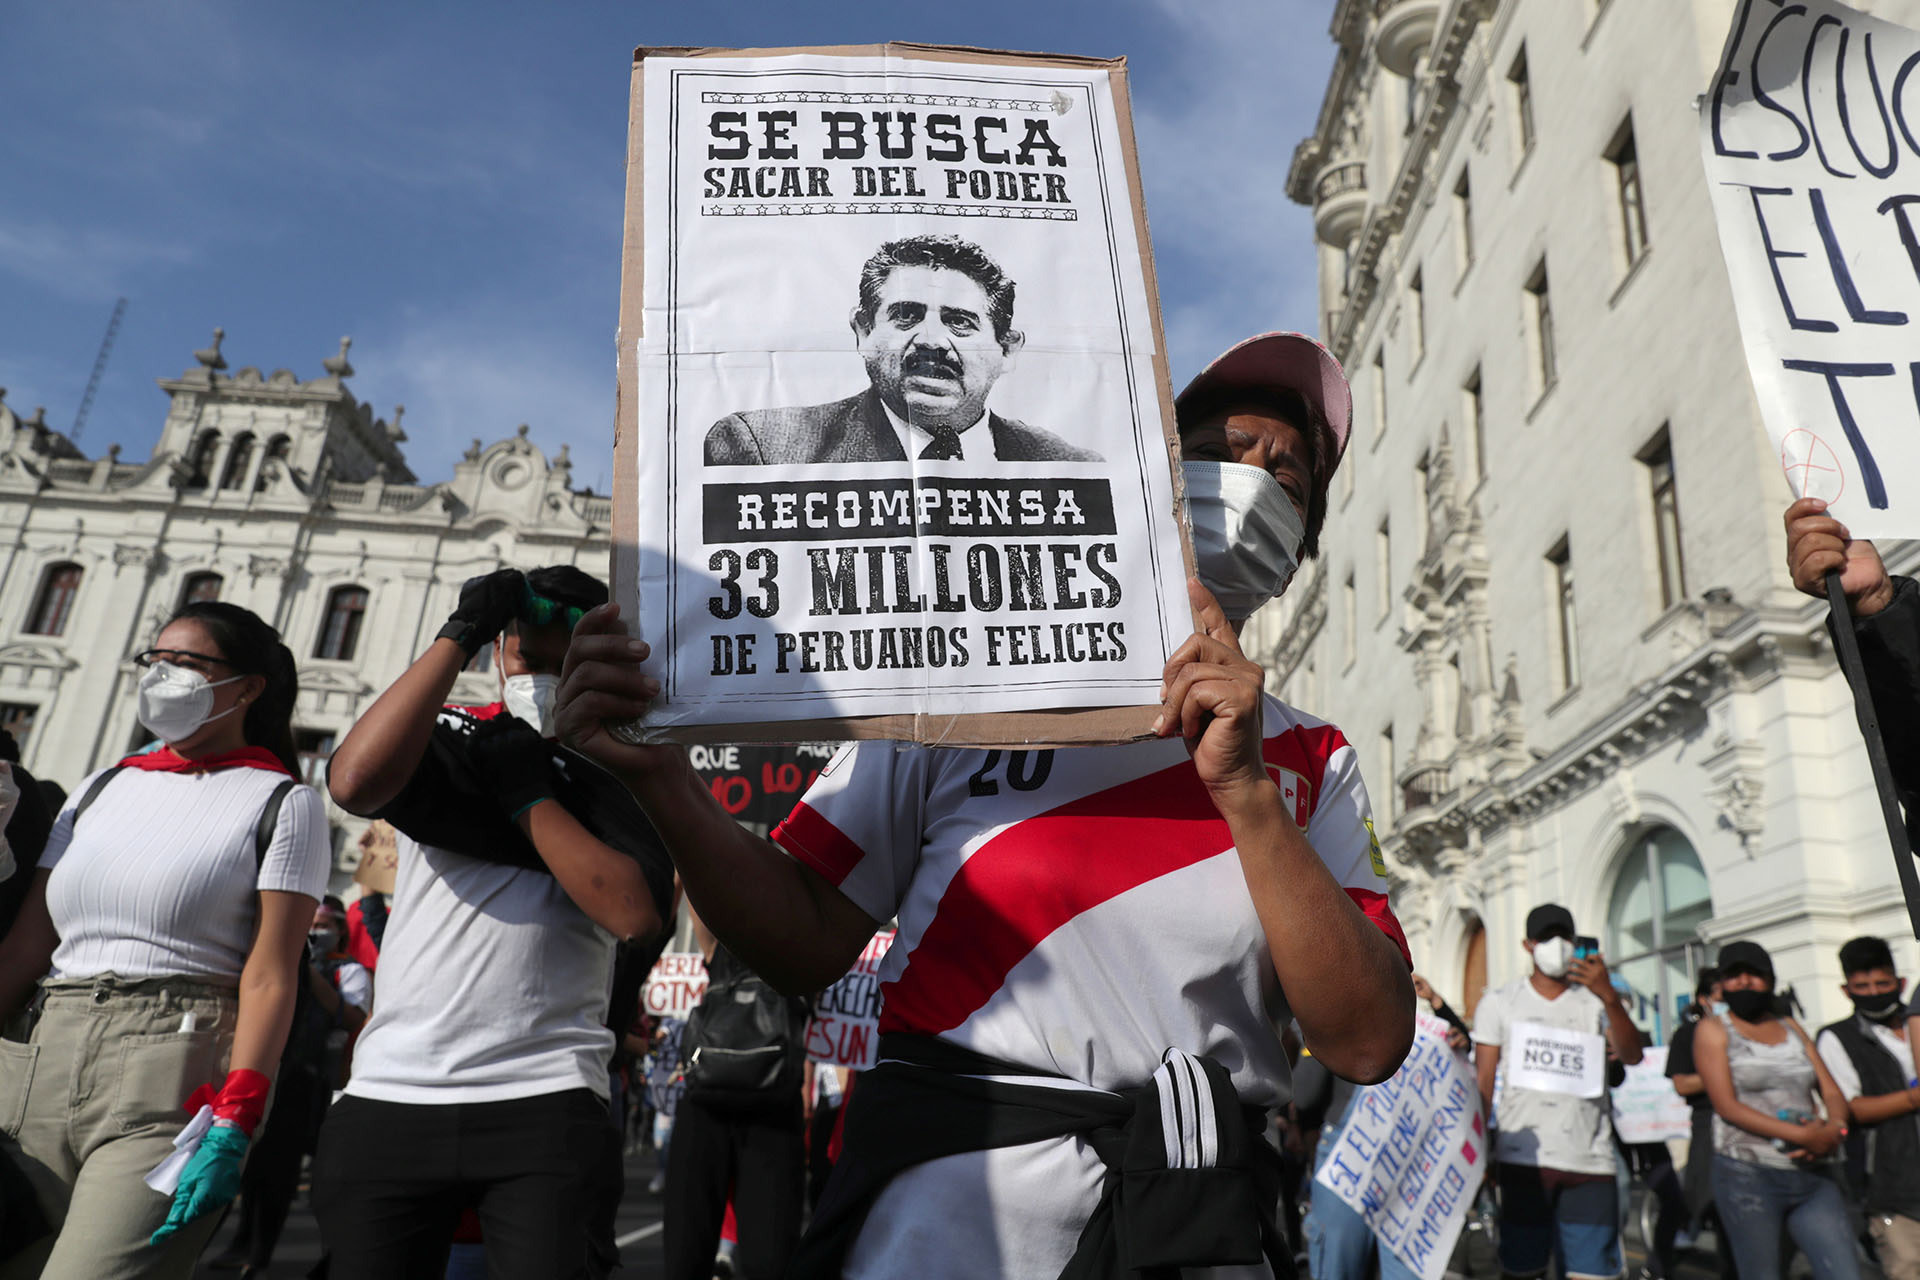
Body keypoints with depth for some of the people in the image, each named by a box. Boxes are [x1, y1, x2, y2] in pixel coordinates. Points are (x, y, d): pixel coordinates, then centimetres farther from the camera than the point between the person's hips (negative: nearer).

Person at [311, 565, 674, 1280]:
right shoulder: (452, 738, 10)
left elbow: (637, 915, -12)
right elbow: (354, 783, -15)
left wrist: (529, 795, -8)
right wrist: (460, 635, -11)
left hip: (544, 1102, -2)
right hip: (388, 1095, 2)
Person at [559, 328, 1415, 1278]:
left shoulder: (1308, 762, 5)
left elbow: (1368, 1045, -6)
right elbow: (808, 946, -1)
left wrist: (1246, 789, -17)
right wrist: (661, 778, -17)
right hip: (952, 1189, -1)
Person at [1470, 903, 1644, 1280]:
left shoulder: (1598, 1000, 10)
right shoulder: (1499, 1002, 11)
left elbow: (1632, 1056, -8)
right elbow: (1482, 1082, 8)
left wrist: (1609, 997, -25)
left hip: (1590, 1162, 0)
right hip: (1523, 1159, 0)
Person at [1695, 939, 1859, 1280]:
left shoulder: (1790, 1027, 18)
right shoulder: (1714, 1030, 2)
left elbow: (1832, 1093, 12)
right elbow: (1727, 1105, -8)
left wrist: (1835, 1128, -11)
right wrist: (1800, 1134, -18)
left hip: (1815, 1173, 4)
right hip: (1747, 1175, -4)